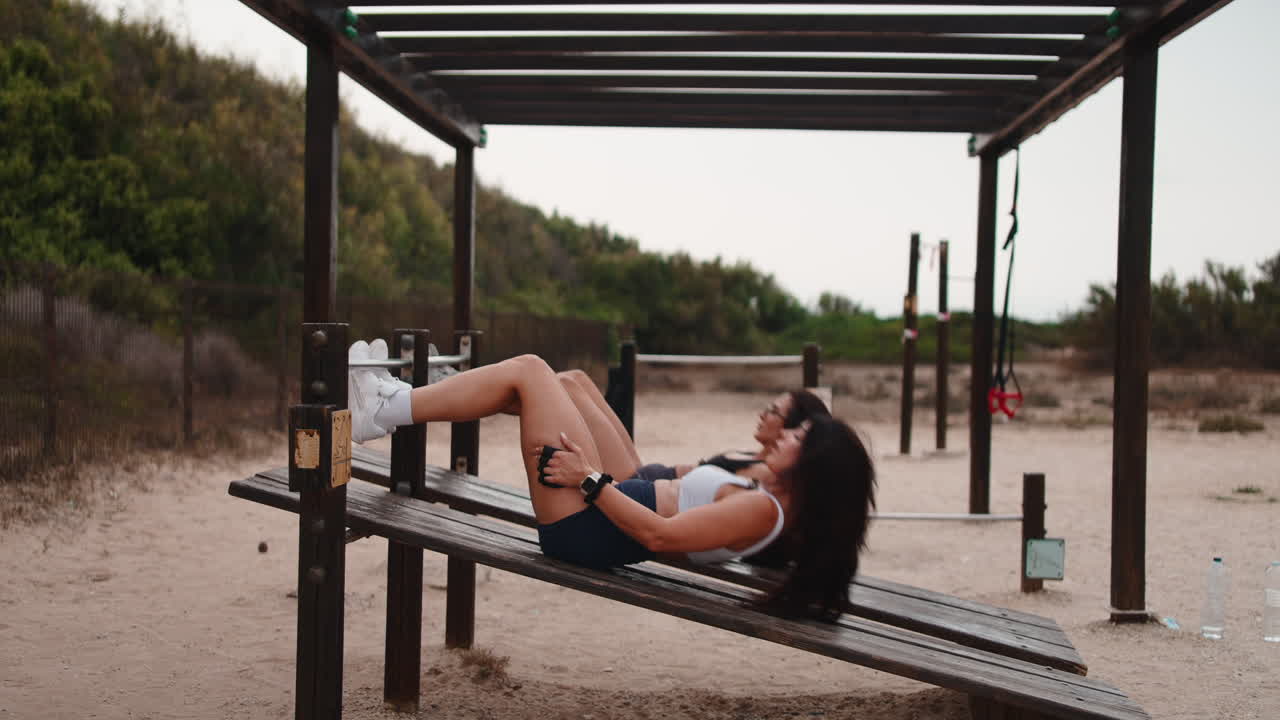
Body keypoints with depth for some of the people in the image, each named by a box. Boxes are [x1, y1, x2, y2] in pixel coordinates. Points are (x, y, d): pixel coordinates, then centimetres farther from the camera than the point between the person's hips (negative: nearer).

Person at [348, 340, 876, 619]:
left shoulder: (761, 510, -21)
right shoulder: (767, 501, 6)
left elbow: (659, 534, -27)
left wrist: (590, 479, -22)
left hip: (588, 530, -10)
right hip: (613, 504, 10)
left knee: (526, 370, -11)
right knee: (569, 381, 15)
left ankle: (381, 413, 2)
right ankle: (404, 402, 21)